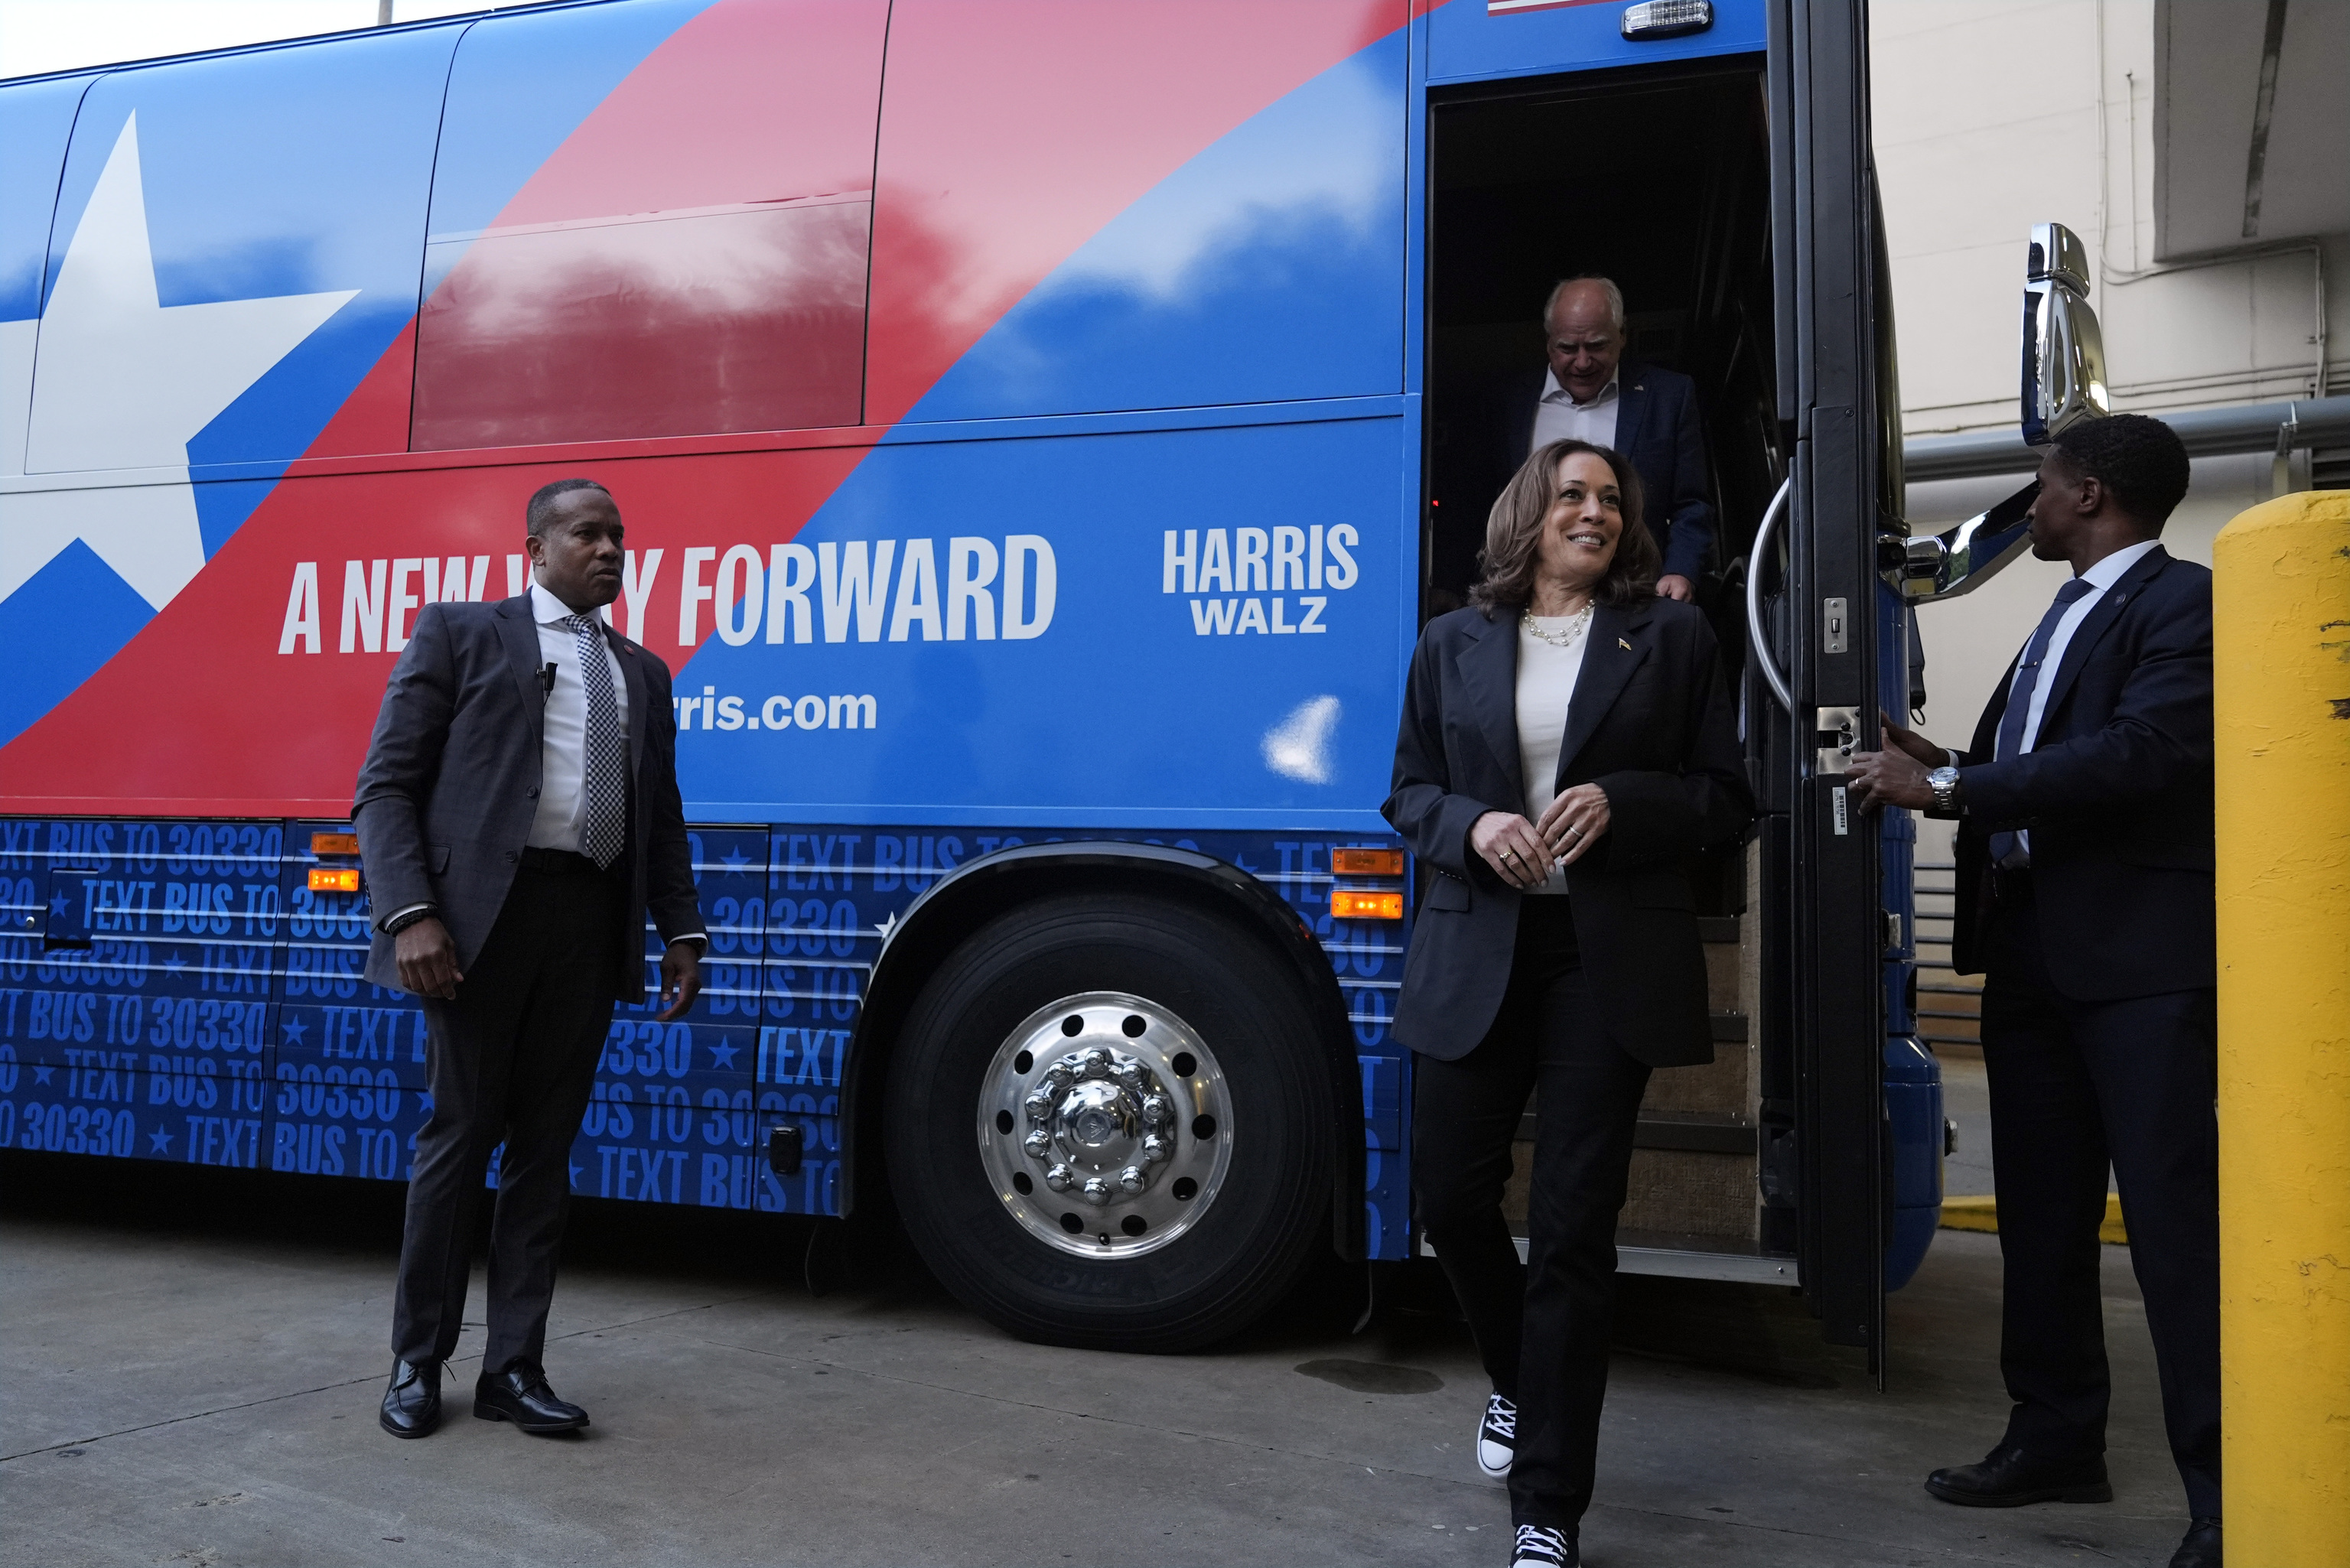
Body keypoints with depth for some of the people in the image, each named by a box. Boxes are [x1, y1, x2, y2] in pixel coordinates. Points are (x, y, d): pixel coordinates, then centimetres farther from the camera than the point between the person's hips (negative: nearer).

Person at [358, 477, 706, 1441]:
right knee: (459, 1136, 3)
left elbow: (662, 818, 20)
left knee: (546, 1146, 7)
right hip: (484, 913, -4)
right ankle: (417, 1363, 18)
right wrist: (409, 914, -13)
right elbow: (386, 785, -1)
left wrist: (680, 932, 8)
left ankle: (513, 1368, 16)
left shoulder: (643, 673, 21)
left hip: (592, 924, 4)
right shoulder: (460, 633, 6)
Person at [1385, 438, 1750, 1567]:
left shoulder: (1671, 635, 6)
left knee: (1574, 1222, 0)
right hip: (1475, 953, 2)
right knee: (1451, 1193, 5)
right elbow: (1410, 793, 11)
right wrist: (1472, 826, -10)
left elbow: (1725, 798, 4)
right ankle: (1516, 1380, 39)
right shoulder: (1454, 643, 10)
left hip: (1610, 959, -2)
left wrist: (1620, 803, -14)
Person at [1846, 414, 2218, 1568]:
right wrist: (1937, 772, 3)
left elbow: (2142, 752, -22)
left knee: (2173, 1216, -6)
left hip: (2143, 955, -9)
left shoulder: (2183, 603, -7)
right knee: (2041, 1211, 13)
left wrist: (1950, 787, -20)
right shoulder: (2066, 617, 20)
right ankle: (2056, 1439, 26)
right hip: (2031, 948, 9)